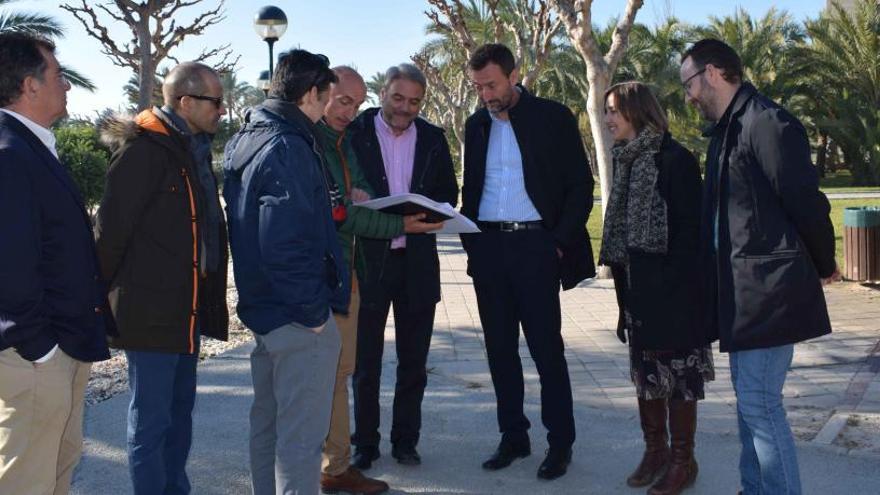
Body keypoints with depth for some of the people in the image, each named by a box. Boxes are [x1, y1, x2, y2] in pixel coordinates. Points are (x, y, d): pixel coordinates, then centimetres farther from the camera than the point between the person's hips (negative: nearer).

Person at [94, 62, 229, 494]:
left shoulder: (193, 150, 13)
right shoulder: (144, 150, -15)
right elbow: (111, 228, -15)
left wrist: (208, 299, 15)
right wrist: (104, 294, -8)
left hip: (187, 309, 9)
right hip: (151, 311, -9)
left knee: (179, 411, 18)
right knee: (150, 421, 1)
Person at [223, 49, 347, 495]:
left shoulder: (245, 138, 10)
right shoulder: (289, 149, -20)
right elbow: (283, 244, -26)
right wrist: (314, 312, -18)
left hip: (262, 307, 10)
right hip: (298, 317, -10)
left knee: (268, 423, 21)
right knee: (301, 436, 0)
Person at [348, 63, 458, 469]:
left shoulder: (433, 139, 7)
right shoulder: (354, 132, -2)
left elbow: (449, 194, 12)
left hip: (418, 260, 3)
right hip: (369, 258, -2)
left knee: (413, 360, 11)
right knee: (366, 359, 7)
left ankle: (405, 440, 25)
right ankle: (365, 443, 21)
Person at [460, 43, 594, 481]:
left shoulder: (553, 117, -1)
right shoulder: (476, 125, 13)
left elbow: (580, 185, -2)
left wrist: (560, 243, -9)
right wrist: (470, 240, 6)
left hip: (535, 246, -5)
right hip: (487, 247, 5)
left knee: (546, 348, -2)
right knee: (500, 348, 9)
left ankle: (560, 443, 11)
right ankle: (513, 436, 21)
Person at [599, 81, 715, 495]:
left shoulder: (673, 158, -11)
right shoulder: (625, 159, 12)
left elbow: (689, 227, -14)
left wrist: (675, 283, -18)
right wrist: (622, 277, 10)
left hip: (671, 287, -7)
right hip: (636, 285, 7)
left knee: (676, 367, 2)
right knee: (645, 367, 13)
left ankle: (682, 460, 15)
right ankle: (655, 449, 27)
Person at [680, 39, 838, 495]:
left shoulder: (767, 123, -15)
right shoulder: (727, 130, 15)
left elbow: (805, 201, -15)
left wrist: (822, 266, -2)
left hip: (768, 289, -10)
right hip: (743, 287, 10)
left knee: (759, 401, -6)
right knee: (750, 398, 16)